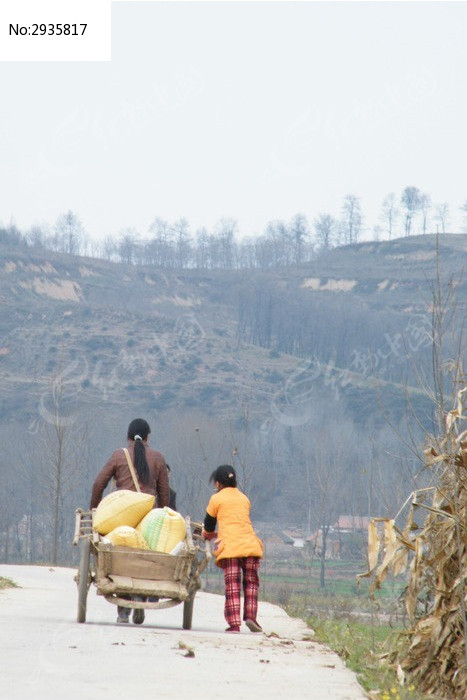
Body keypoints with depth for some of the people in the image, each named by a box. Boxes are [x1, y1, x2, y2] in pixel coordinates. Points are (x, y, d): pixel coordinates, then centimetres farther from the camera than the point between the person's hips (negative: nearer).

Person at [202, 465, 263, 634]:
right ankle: (250, 616, -5)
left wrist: (208, 534, 40)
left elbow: (208, 525, 16)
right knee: (250, 583, 11)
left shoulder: (217, 499, 7)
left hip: (229, 547, -3)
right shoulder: (244, 499, 21)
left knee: (232, 586, -4)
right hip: (250, 544, 3)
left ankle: (234, 623, -11)